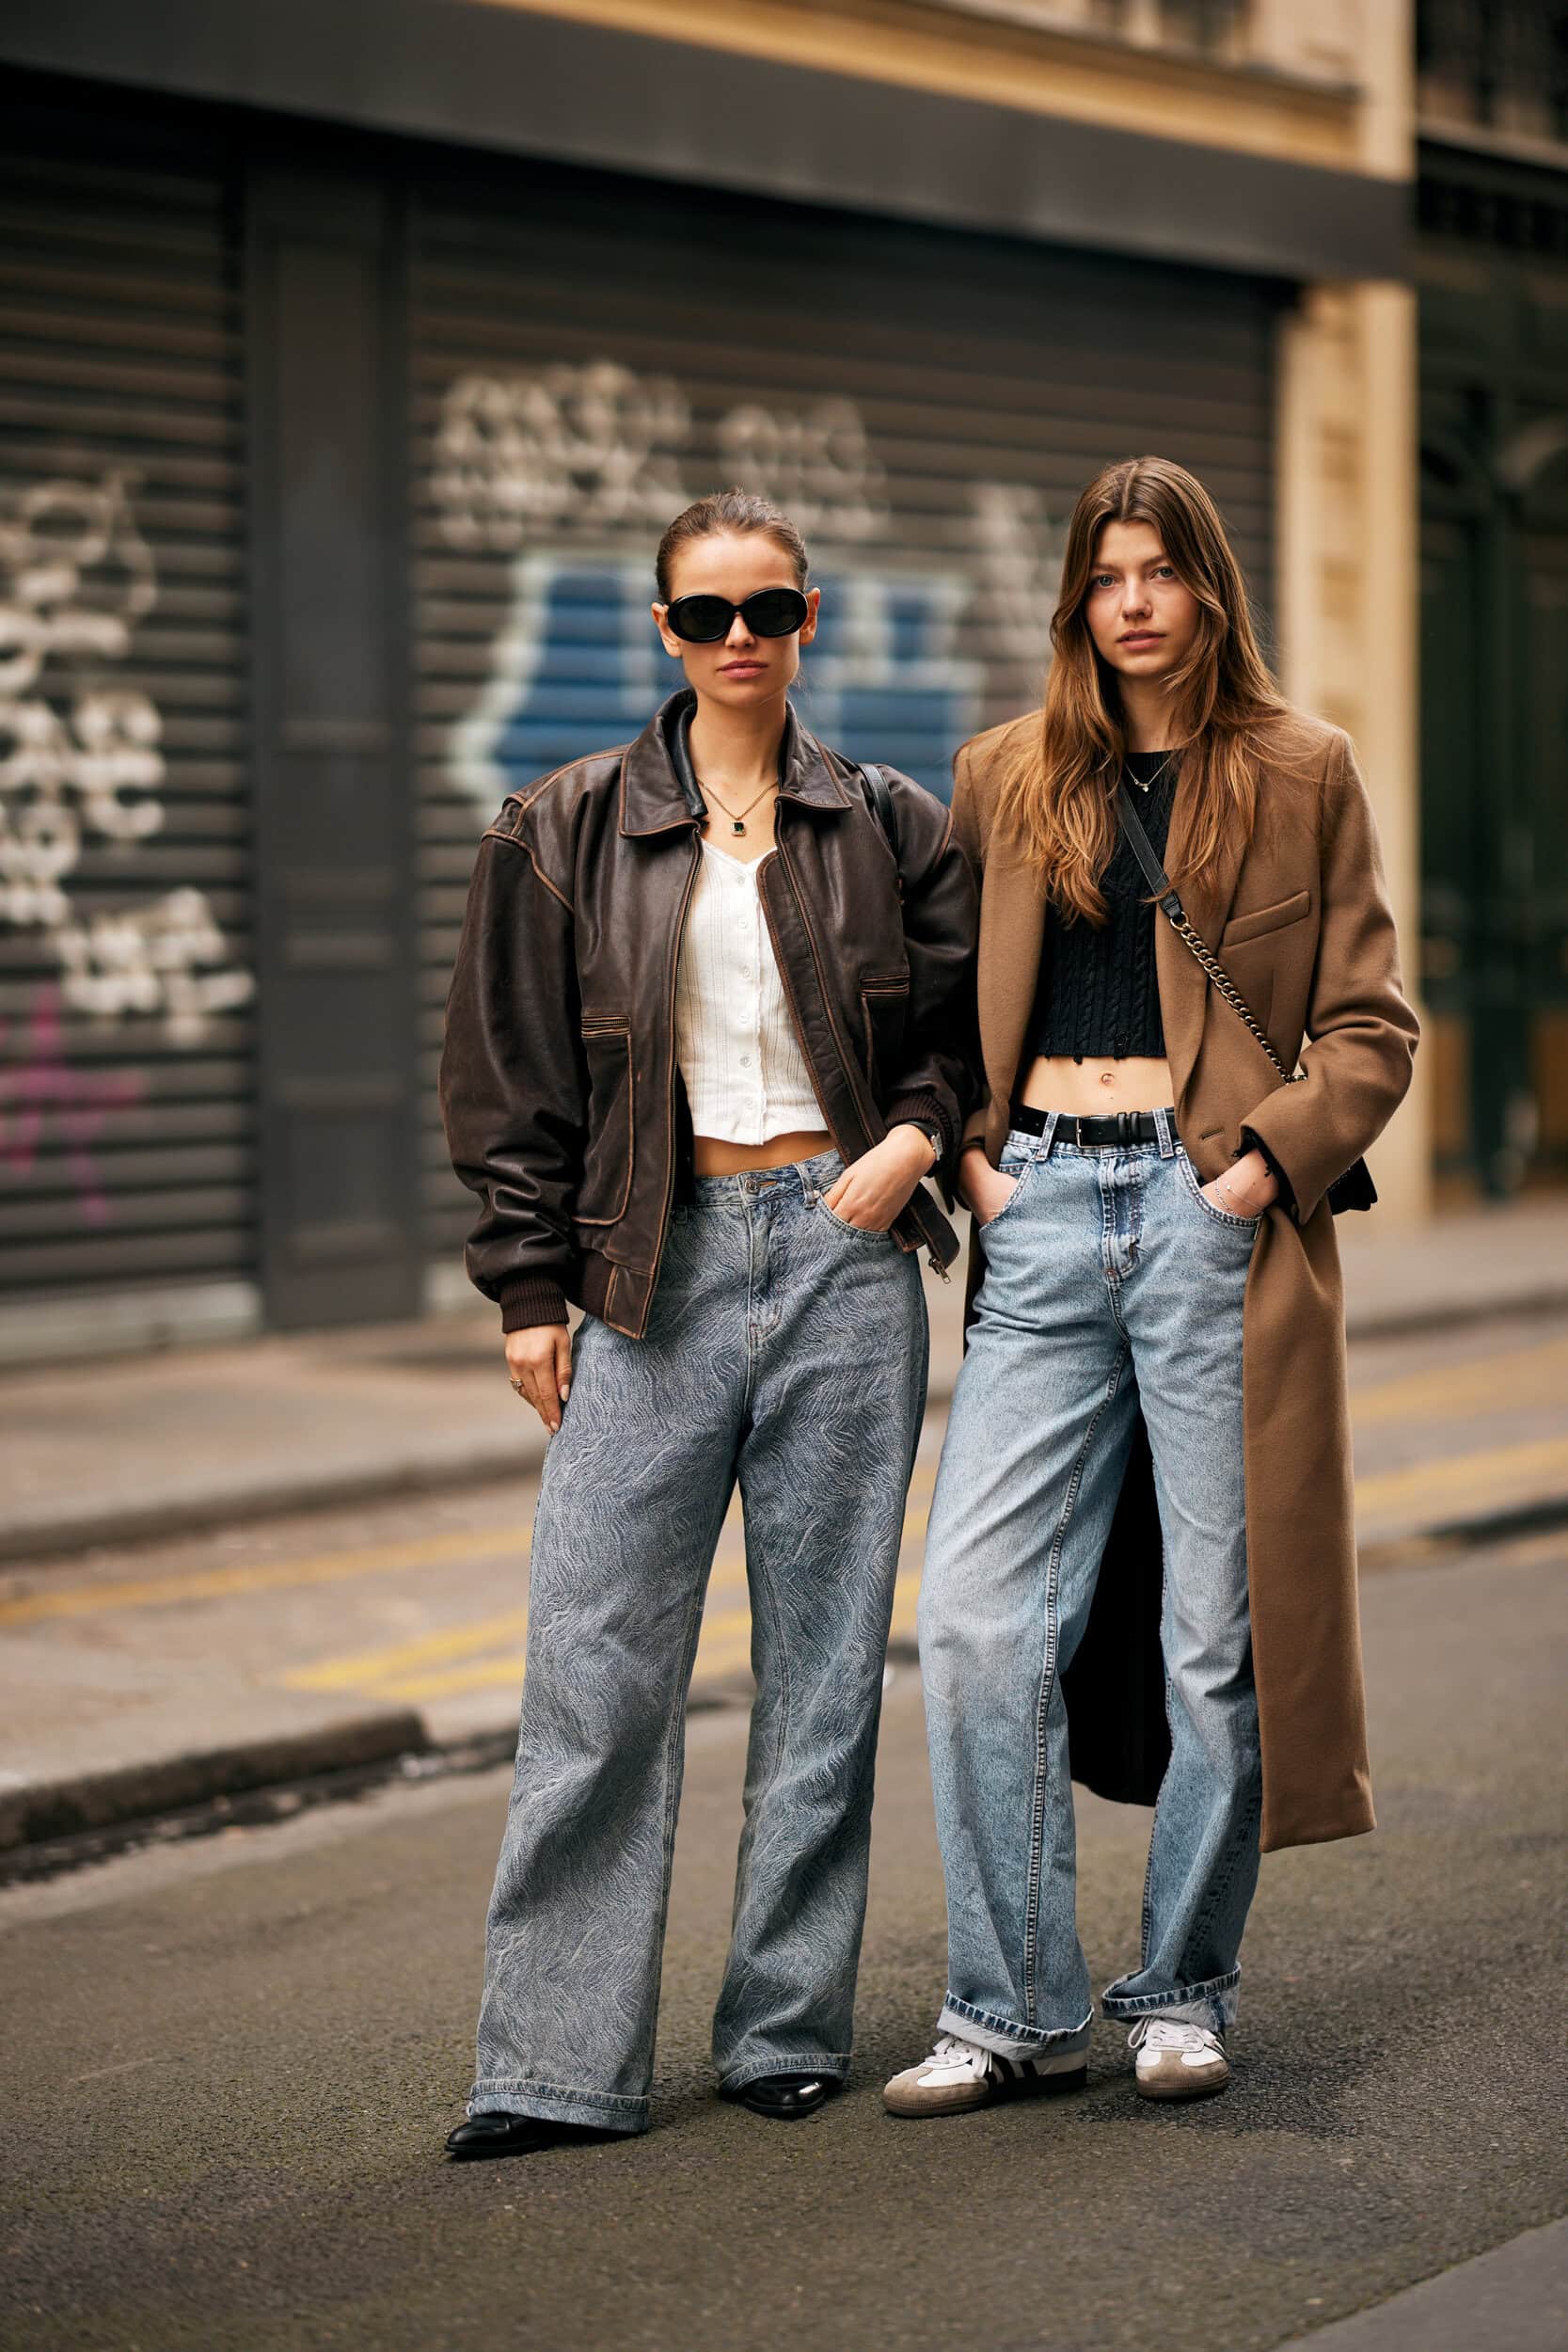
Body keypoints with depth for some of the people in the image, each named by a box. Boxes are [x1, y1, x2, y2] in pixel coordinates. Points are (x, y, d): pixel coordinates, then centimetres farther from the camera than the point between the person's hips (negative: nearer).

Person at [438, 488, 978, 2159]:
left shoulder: (892, 830, 8)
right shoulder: (566, 833, 6)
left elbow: (973, 1019, 16)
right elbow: (511, 1076, 6)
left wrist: (915, 1139, -3)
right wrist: (529, 1286, 1)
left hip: (841, 1256, 1)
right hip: (654, 1268, 0)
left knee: (824, 1658, 4)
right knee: (596, 1667, -4)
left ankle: (790, 2028, 16)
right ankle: (556, 2064, 2)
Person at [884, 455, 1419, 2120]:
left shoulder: (1299, 774, 6)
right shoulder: (1006, 778, 13)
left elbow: (1372, 1025, 5)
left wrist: (1278, 1158, -9)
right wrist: (969, 1151, 4)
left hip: (1216, 1214, -2)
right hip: (1045, 1219, 2)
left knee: (1218, 1628, 1)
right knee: (976, 1614, -6)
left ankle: (1184, 1995, 16)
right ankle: (1016, 2010, 4)